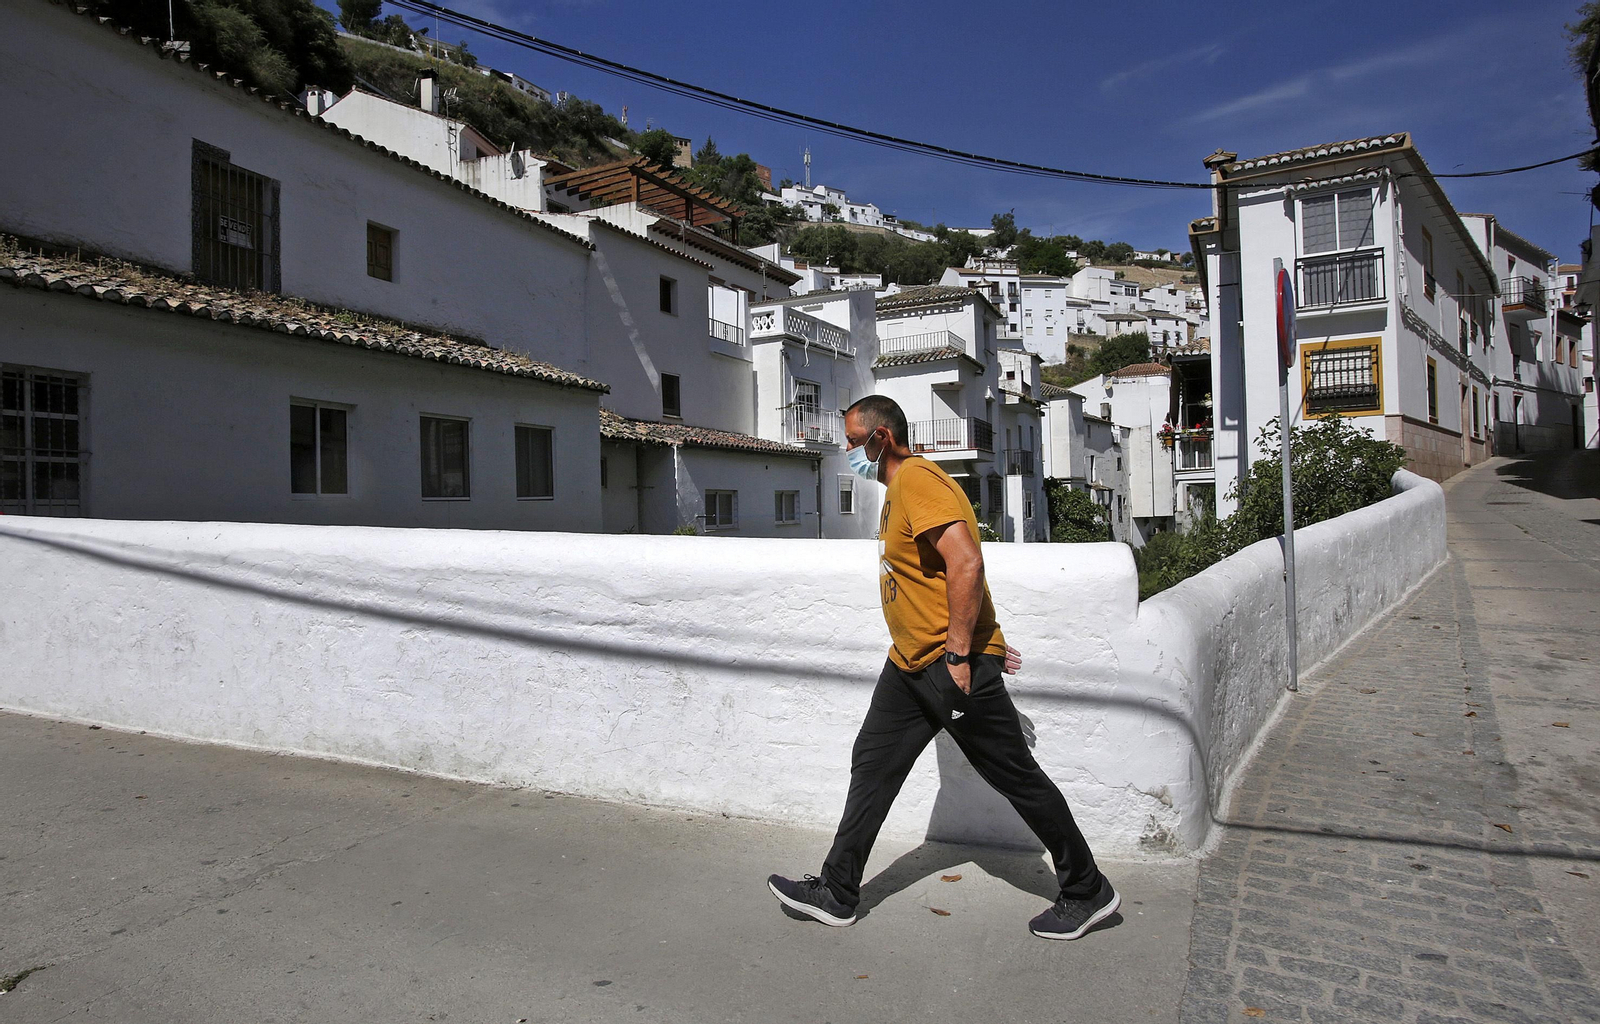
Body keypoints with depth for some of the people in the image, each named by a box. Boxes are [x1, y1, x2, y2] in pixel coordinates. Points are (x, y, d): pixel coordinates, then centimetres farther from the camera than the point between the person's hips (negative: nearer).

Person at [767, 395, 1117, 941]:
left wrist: (959, 655, -25)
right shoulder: (898, 489, 16)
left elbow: (966, 563, -28)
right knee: (872, 766, 11)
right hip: (909, 664, 10)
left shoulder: (916, 479, -17)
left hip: (953, 666, -10)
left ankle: (1087, 892, 21)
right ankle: (837, 893, 22)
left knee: (1018, 778, 3)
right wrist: (987, 640, 22)